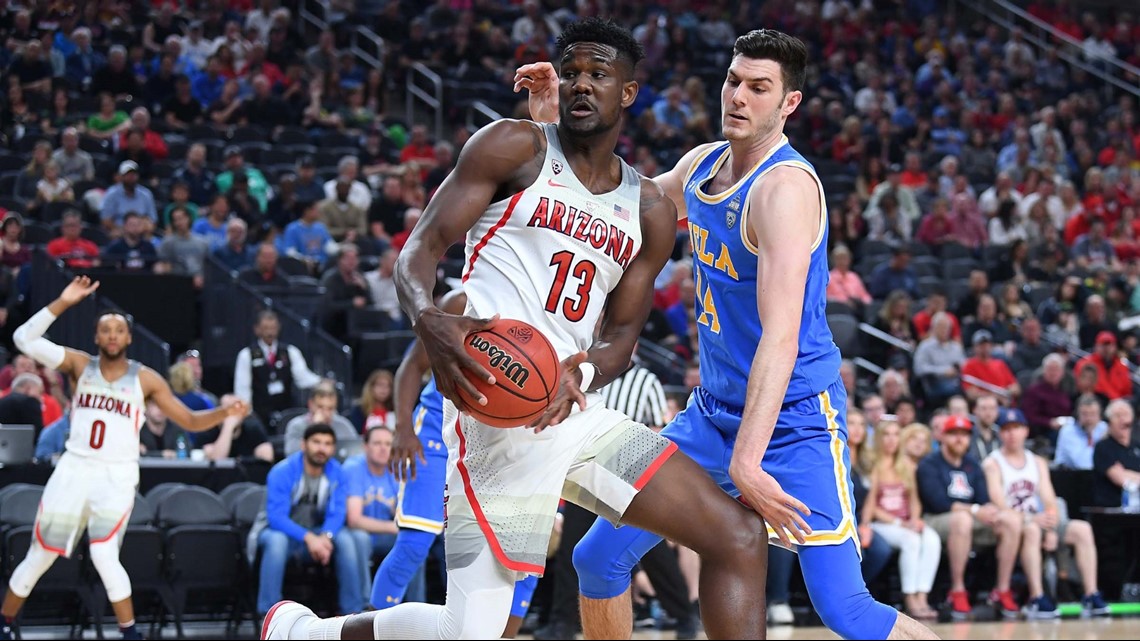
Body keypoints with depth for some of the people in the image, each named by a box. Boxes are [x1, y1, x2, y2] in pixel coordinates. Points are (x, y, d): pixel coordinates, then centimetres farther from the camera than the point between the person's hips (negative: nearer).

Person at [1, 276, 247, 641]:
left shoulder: (145, 379, 1)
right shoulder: (78, 364, 3)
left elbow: (190, 421, 2)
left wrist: (223, 413, -17)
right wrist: (62, 303, -17)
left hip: (117, 475, -2)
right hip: (74, 468, 2)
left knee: (104, 556, -20)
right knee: (39, 557, 8)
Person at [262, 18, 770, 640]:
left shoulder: (651, 211, 17)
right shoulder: (514, 146, 3)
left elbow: (622, 334, 16)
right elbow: (420, 248, -3)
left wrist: (583, 371, -10)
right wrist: (429, 322, -26)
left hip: (576, 408, 6)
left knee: (738, 535, 0)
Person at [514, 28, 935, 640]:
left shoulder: (785, 186, -21)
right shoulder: (701, 164, 5)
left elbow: (781, 337, -30)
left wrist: (746, 461, -38)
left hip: (794, 421, -8)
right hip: (714, 409, 8)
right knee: (598, 558, 5)